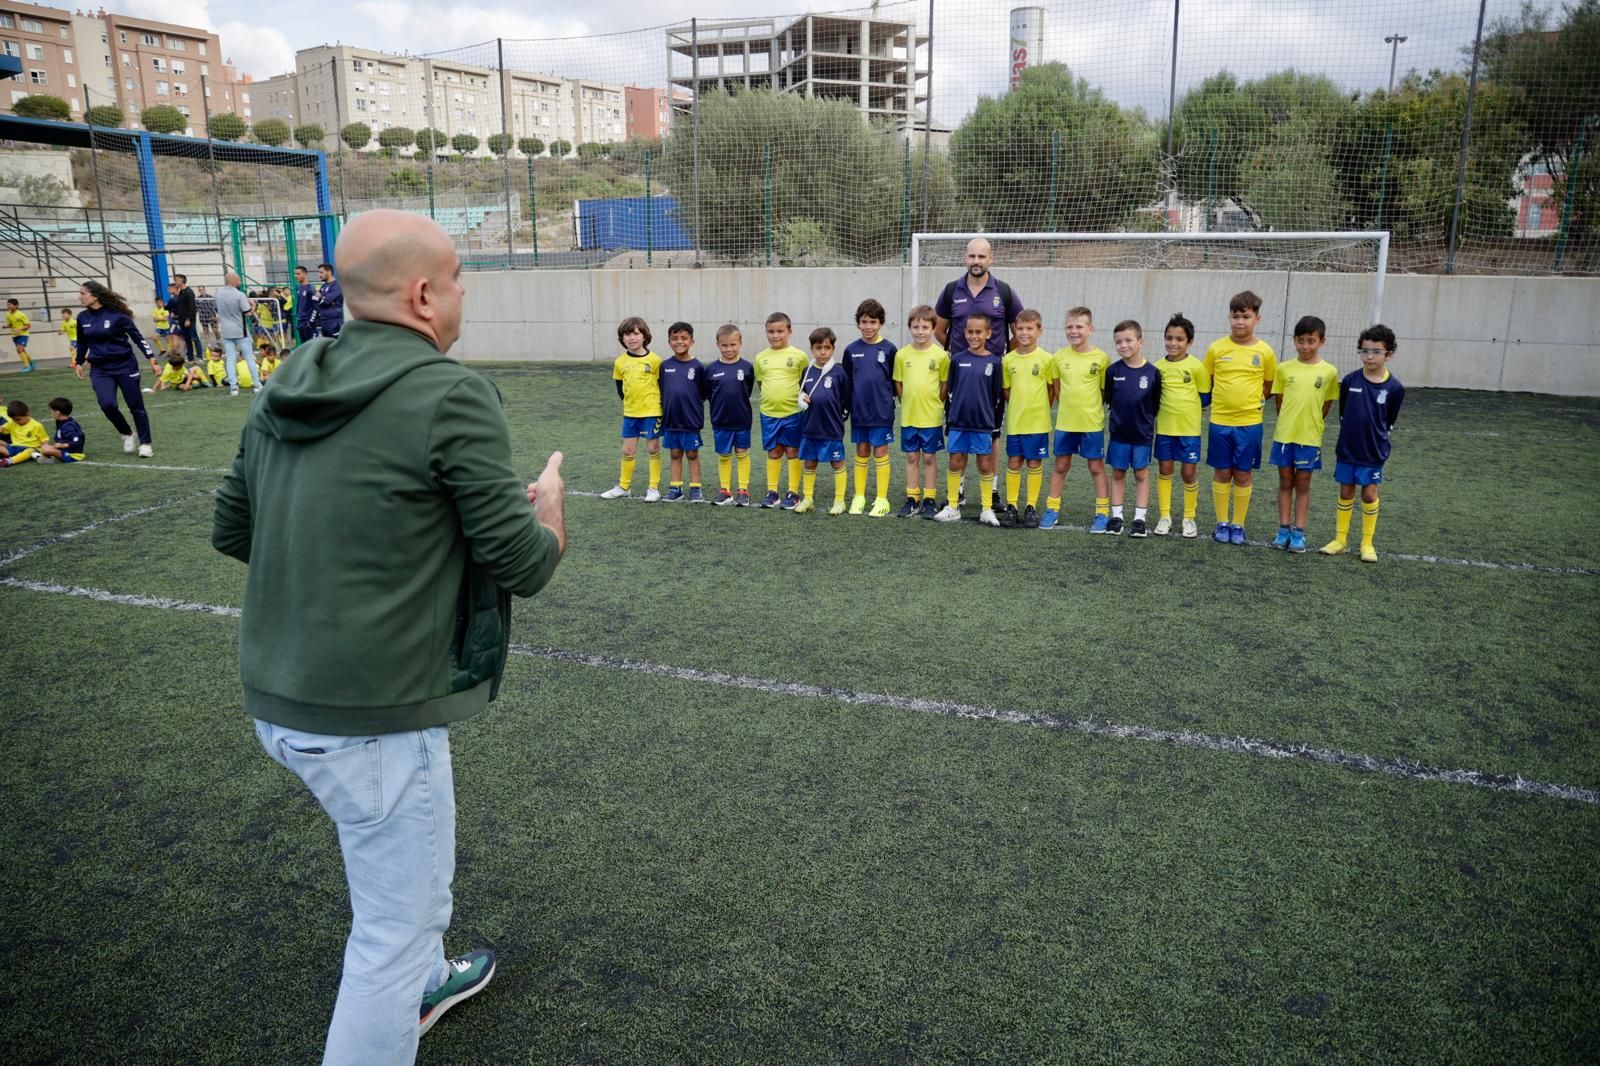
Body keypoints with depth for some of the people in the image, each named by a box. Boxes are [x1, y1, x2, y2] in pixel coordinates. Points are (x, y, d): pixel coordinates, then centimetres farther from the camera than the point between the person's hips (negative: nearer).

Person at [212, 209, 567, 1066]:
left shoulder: (287, 387, 4)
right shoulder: (453, 396, -18)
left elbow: (231, 529, 12)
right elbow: (525, 565, -14)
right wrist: (549, 500, 6)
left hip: (275, 702, 9)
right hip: (373, 720, -9)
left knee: (414, 859, 31)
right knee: (395, 925, 9)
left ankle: (423, 984, 54)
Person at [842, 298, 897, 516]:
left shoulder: (889, 349, -4)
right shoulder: (851, 350, 3)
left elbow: (895, 381, 2)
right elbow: (846, 382, 8)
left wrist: (887, 401, -3)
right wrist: (846, 407, 6)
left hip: (881, 410, -2)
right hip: (859, 410, 3)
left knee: (880, 453, 2)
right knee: (861, 452, 11)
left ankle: (882, 499, 10)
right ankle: (859, 497, 19)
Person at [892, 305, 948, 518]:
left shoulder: (940, 355, -6)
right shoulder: (902, 354, 1)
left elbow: (945, 384, 0)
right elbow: (898, 384, 7)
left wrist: (933, 404, -1)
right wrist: (908, 404, 3)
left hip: (932, 417, -2)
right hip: (908, 416, 2)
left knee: (929, 457, 6)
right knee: (911, 457, 10)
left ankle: (929, 500, 14)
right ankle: (912, 499, 18)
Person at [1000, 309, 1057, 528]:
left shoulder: (1046, 359, -6)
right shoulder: (1008, 359, 2)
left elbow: (1053, 389, 1)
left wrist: (1039, 410, 0)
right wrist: (1019, 408, 4)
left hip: (1038, 422, -2)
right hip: (1014, 421, 2)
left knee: (1034, 463, 5)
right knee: (1013, 463, 6)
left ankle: (1032, 508, 13)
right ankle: (1011, 507, 14)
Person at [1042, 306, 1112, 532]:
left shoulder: (1101, 358, -8)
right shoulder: (1060, 356, -1)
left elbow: (1106, 390, 0)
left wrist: (1090, 407, -4)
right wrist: (1071, 405, 2)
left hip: (1092, 423, -3)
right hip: (1065, 422, 3)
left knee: (1096, 467, 6)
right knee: (1061, 466, 12)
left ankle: (1103, 513, 14)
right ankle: (1052, 509, 21)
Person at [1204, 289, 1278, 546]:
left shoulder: (1265, 351, -3)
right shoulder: (1216, 348, -3)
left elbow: (1269, 386, 9)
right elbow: (1207, 382, 8)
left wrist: (1250, 400, 3)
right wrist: (1226, 397, 3)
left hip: (1249, 423, 0)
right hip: (1220, 421, 0)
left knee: (1243, 475, 7)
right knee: (1221, 474, 7)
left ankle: (1238, 525, 17)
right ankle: (1222, 523, 18)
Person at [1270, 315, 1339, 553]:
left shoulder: (1329, 371, -3)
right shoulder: (1284, 369, -1)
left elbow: (1326, 405, 6)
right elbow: (1278, 400, 7)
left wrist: (1312, 424, 8)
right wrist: (1289, 422, 7)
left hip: (1310, 438, -1)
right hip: (1284, 435, 1)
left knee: (1303, 484, 7)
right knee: (1285, 482, 9)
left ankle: (1298, 532, 12)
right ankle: (1284, 529, 16)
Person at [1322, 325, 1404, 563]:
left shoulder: (1394, 387, -9)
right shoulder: (1350, 380, -5)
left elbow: (1389, 422, 3)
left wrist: (1376, 441, 7)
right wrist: (1351, 436, 8)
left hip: (1373, 453, -2)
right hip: (1347, 449, 2)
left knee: (1369, 495, 3)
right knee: (1346, 493, 10)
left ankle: (1367, 543, 17)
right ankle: (1340, 539, 21)